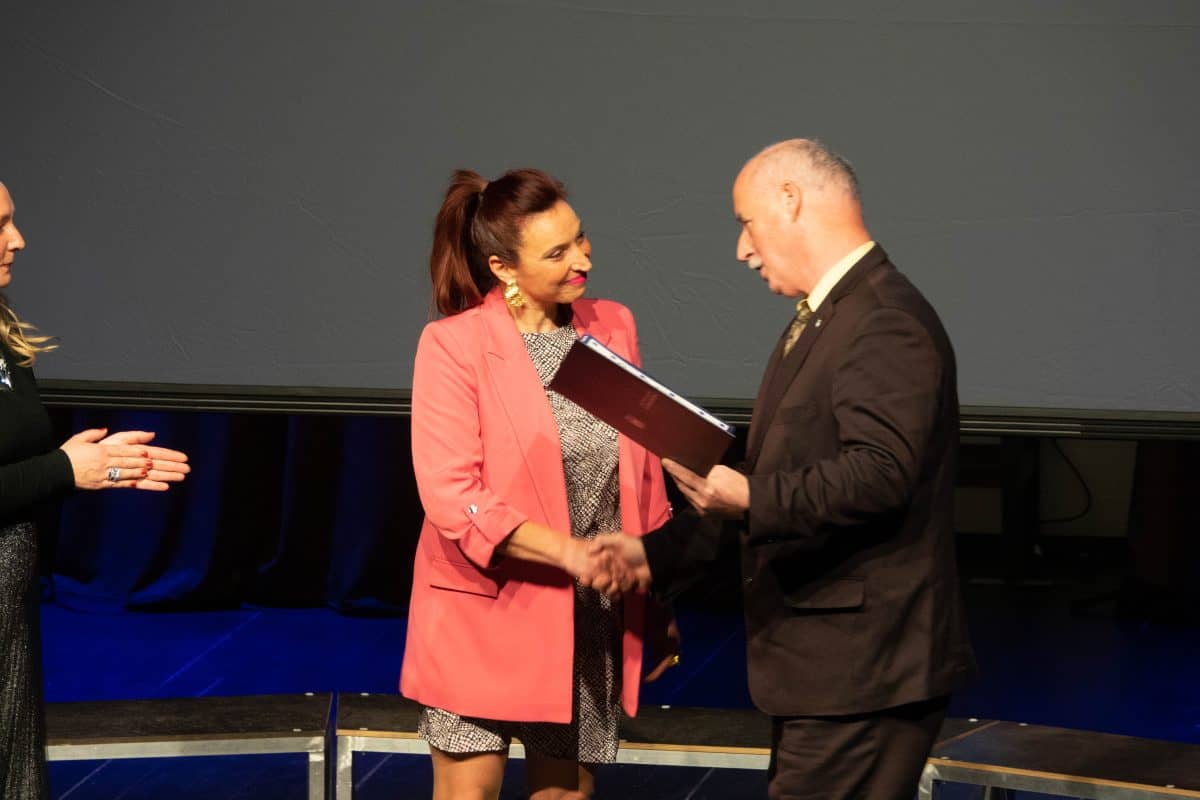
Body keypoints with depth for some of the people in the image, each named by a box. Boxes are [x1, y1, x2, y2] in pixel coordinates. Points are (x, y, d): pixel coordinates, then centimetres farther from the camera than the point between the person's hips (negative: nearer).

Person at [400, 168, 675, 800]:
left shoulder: (613, 328, 6)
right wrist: (565, 550, -26)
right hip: (488, 611, -4)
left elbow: (641, 472, 12)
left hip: (593, 618, 4)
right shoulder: (452, 345, -10)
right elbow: (450, 495, -17)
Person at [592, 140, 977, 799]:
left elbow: (879, 474, -28)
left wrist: (751, 499, -33)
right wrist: (657, 553, 19)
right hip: (824, 663, 11)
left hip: (862, 668, -11)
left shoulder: (887, 324, -15)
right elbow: (777, 477, 23)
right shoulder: (820, 319, 19)